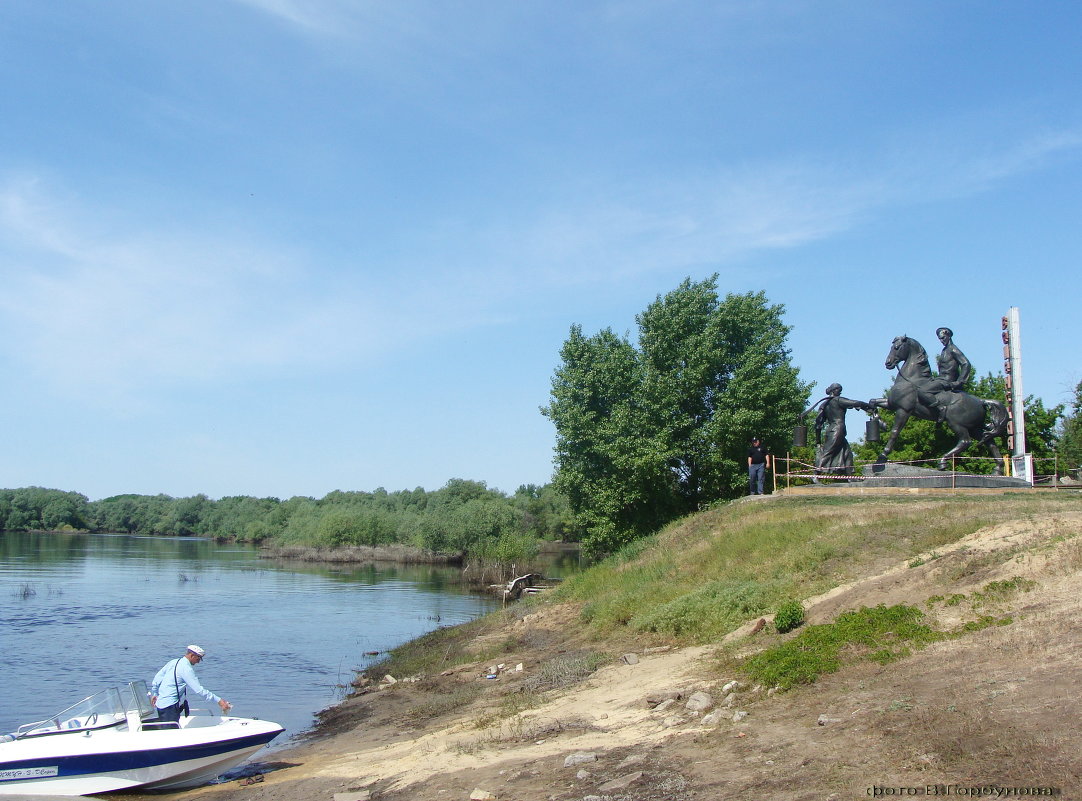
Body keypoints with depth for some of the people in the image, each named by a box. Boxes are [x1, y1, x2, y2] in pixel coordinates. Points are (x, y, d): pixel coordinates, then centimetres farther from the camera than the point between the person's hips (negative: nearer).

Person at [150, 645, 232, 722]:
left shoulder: (173, 662, 11)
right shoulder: (186, 668, -16)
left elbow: (157, 677, 18)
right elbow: (198, 689, -19)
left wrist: (155, 694, 32)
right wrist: (218, 700, -17)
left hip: (160, 702, 10)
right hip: (170, 706, -10)